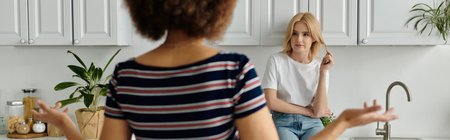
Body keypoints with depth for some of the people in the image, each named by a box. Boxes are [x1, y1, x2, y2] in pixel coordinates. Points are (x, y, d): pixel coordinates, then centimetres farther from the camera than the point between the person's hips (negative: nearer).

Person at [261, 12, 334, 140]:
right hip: (283, 123, -2)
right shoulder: (276, 61, 1)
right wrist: (307, 111, -2)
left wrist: (323, 72, -7)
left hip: (312, 125, 2)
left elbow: (318, 111, -4)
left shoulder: (319, 67, 7)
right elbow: (271, 102, -6)